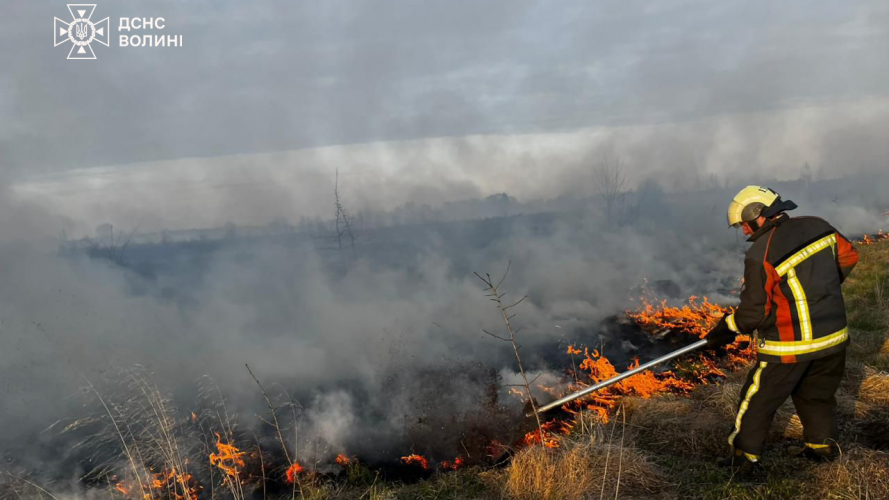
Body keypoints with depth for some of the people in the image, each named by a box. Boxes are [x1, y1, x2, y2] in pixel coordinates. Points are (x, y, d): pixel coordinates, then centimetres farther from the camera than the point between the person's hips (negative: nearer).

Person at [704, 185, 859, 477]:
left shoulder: (760, 255, -21)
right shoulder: (818, 227, -1)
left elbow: (753, 311, -16)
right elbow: (849, 257, 15)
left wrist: (724, 331, -1)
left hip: (789, 347, -7)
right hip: (833, 335, 7)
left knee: (757, 400, 8)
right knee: (818, 393, 27)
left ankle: (744, 458, 17)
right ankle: (822, 445, 41)